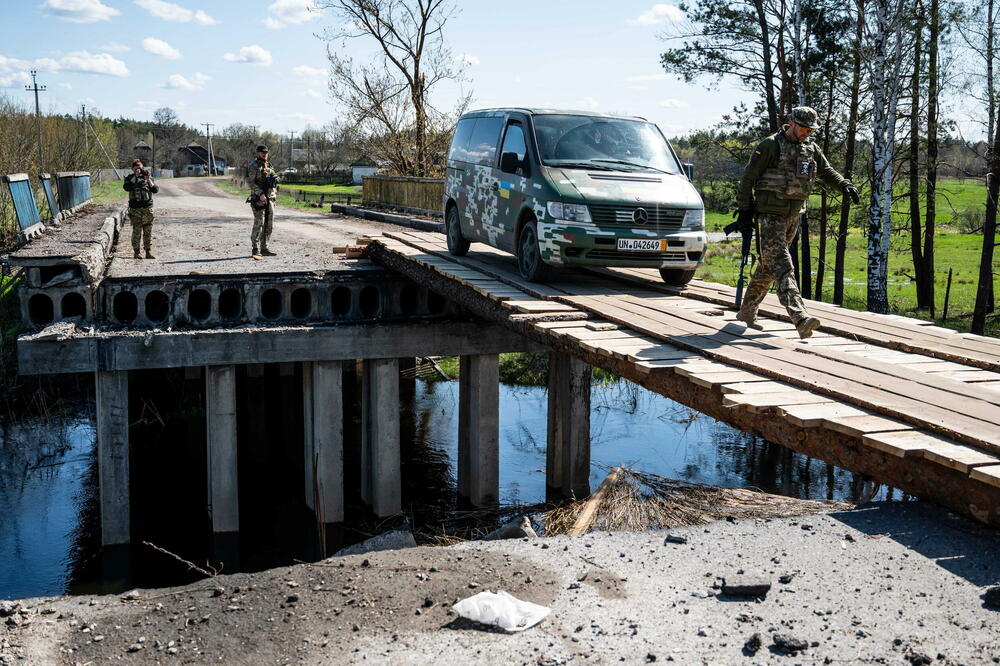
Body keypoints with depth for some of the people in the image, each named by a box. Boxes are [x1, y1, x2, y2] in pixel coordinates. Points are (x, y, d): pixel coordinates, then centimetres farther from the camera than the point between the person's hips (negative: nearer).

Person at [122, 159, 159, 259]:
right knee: (136, 231, -2)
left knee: (148, 231, 2)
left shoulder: (148, 177, 9)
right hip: (135, 209, -1)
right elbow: (127, 187, -16)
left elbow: (155, 190, -2)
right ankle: (136, 252, 4)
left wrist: (148, 180, -14)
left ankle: (149, 252, 7)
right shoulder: (130, 178, 5)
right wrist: (135, 176, -17)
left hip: (148, 208, 2)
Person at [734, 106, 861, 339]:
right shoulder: (770, 146, -9)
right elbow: (748, 178, -8)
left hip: (793, 215, 7)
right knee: (781, 266, -16)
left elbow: (826, 172, 17)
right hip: (770, 215, -7)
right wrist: (744, 210, -10)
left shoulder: (811, 149, 11)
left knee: (768, 266, 14)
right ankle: (800, 317, -30)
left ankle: (747, 311, 27)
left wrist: (845, 185, -4)